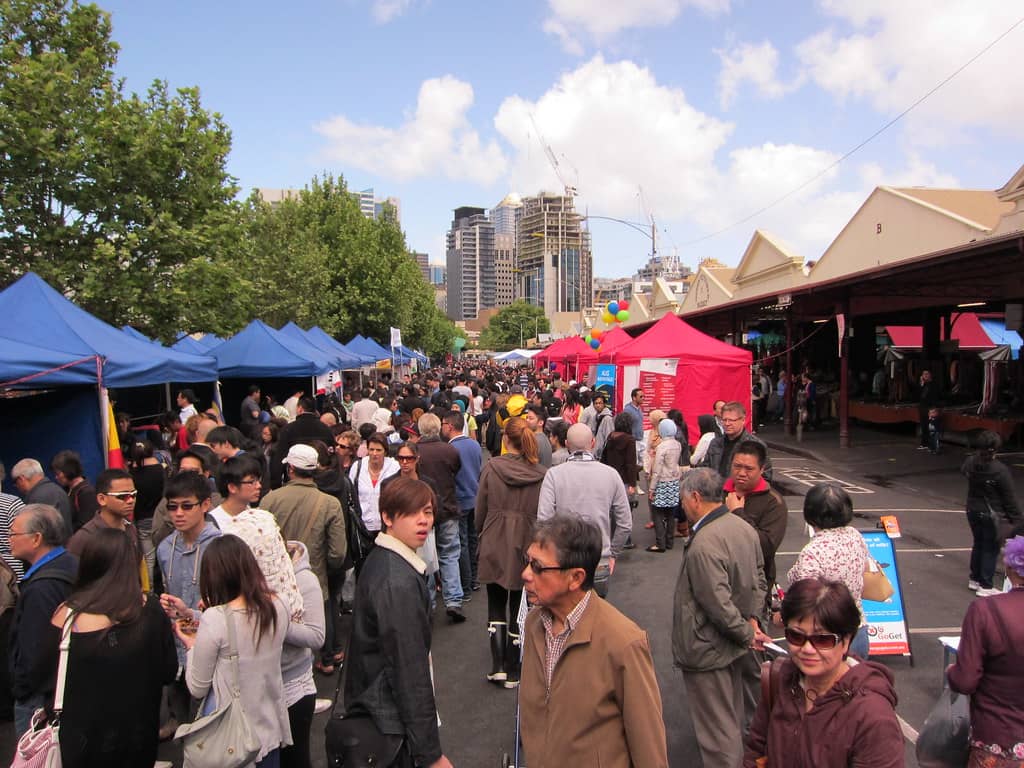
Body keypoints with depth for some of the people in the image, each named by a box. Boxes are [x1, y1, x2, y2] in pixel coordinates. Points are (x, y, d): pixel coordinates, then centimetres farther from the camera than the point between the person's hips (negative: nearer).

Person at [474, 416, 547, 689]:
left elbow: (481, 508, -2)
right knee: (518, 609, 12)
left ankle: (498, 666, 13)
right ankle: (513, 671, 20)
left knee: (496, 606, 16)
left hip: (494, 546, 0)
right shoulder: (541, 474, -11)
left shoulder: (491, 467, -9)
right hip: (525, 546, 0)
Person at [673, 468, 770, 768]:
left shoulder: (704, 544, -29)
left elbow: (718, 604, -28)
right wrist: (752, 619, 6)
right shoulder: (744, 528, -1)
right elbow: (759, 577, 10)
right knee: (738, 718, 27)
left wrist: (746, 633, -14)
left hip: (709, 650, -9)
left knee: (717, 727, 7)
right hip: (737, 645, 9)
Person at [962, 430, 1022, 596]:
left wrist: (977, 455, 20)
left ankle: (975, 579, 32)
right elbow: (1010, 497, -16)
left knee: (978, 544, 21)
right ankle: (985, 586, 11)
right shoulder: (1000, 470, -23)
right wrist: (1016, 519, -7)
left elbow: (963, 471, 21)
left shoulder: (970, 462, -6)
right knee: (991, 549, 6)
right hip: (993, 515, -6)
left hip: (973, 511, 6)